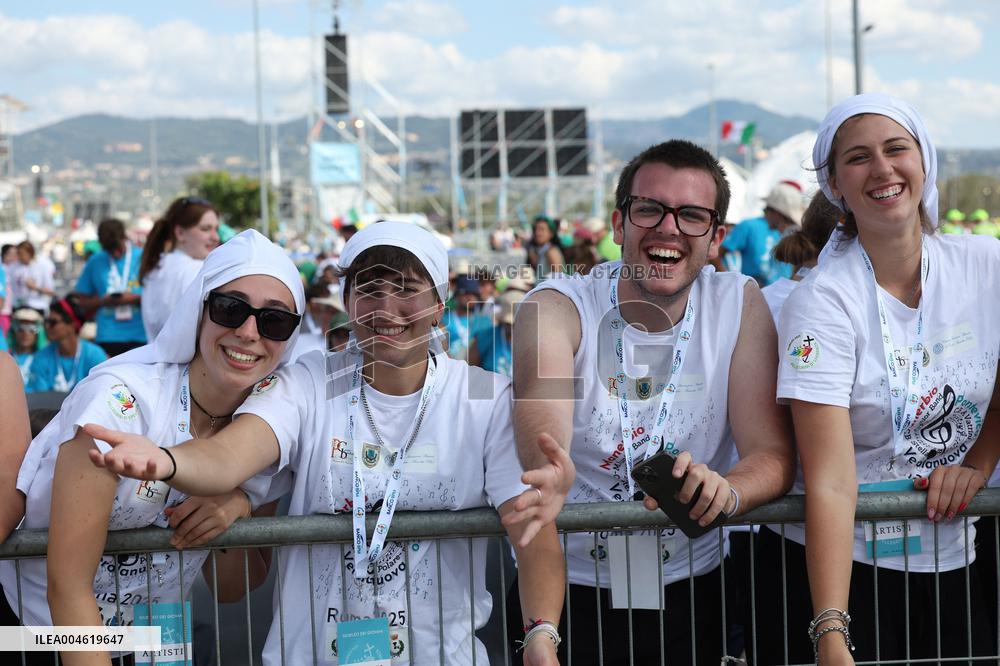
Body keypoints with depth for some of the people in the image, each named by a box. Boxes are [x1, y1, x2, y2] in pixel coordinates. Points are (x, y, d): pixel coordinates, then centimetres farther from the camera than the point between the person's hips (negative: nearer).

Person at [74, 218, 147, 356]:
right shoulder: (95, 262, 9)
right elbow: (82, 302, 11)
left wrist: (135, 299, -13)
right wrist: (103, 301, -8)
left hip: (140, 336, -1)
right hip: (107, 338, 1)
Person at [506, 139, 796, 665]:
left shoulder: (740, 304, -1)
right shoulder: (555, 307, -7)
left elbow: (773, 454, -9)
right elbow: (541, 429, -24)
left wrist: (723, 491, -31)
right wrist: (551, 477, -48)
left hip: (688, 594, 2)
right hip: (564, 592, -2)